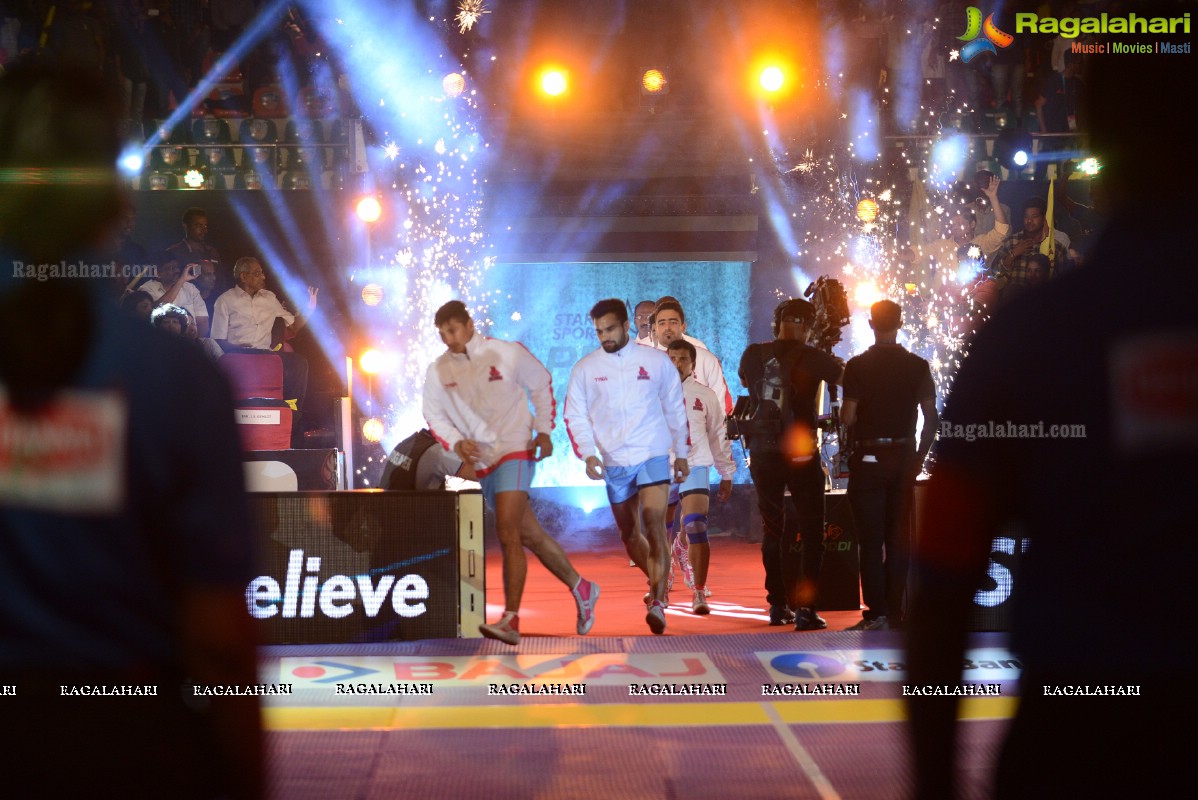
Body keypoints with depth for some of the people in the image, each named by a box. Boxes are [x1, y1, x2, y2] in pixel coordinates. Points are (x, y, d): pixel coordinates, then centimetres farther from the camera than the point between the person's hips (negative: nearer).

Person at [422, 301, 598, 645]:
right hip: (482, 462, 5)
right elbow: (434, 415, 7)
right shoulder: (438, 370, 4)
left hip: (515, 450, -5)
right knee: (529, 534, 11)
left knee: (508, 533, -18)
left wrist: (544, 431, -1)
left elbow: (542, 384, 5)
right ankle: (580, 588, 28)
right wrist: (456, 442, -11)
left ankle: (511, 620, -21)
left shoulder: (506, 352, -5)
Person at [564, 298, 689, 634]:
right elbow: (575, 416, 2)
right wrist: (588, 454, -12)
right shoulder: (585, 368, 1)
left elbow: (675, 409, 9)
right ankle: (660, 584, 34)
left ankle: (658, 603, -19)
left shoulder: (656, 361, 1)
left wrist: (681, 454, 12)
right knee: (629, 534, 11)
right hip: (614, 463, 3)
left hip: (653, 456, -2)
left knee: (654, 527, -17)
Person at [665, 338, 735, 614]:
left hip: (696, 468, -1)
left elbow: (718, 435, 12)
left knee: (696, 528, -17)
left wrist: (727, 474, 12)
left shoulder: (705, 395, 5)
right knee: (661, 534, 10)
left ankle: (699, 594, -13)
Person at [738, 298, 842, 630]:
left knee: (772, 529, 15)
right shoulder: (811, 357, -8)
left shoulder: (753, 355, 5)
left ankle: (778, 605, 18)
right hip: (801, 454, -4)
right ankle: (805, 608, -7)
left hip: (763, 453, 4)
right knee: (810, 531, 1)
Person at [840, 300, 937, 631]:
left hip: (868, 458, -3)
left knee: (871, 539, 0)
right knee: (898, 539, 9)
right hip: (903, 459, 3)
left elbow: (847, 417, -11)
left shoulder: (857, 365, -7)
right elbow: (931, 417, -1)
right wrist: (919, 458, 7)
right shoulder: (918, 366, 1)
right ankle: (896, 614, 11)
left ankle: (877, 613, -4)